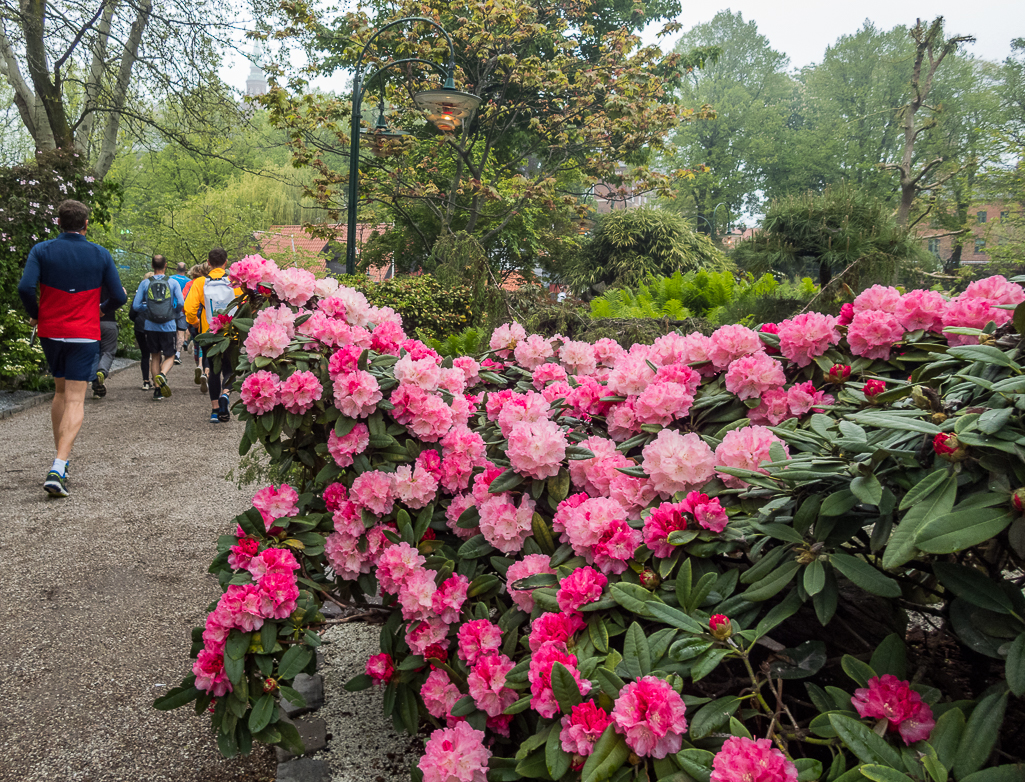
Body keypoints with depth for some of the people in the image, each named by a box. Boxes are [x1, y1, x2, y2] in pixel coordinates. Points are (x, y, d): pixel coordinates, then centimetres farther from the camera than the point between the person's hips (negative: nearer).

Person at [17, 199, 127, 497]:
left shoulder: (42, 251, -2)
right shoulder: (100, 255, -3)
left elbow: (25, 287, -15)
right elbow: (119, 297, -4)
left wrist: (34, 315, 3)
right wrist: (103, 310, 18)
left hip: (50, 331, 2)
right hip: (84, 335, -2)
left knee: (61, 392, 20)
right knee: (75, 400, -3)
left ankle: (62, 458, 24)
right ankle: (58, 468, -18)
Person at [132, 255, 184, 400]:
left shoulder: (145, 283, 1)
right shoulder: (173, 283, -3)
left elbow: (136, 305, -1)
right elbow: (181, 303, -10)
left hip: (151, 326, 2)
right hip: (168, 326, -2)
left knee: (155, 356, 14)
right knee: (169, 356, 10)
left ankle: (157, 389, 11)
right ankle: (162, 374, -21)